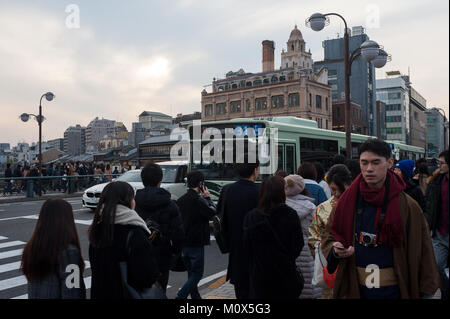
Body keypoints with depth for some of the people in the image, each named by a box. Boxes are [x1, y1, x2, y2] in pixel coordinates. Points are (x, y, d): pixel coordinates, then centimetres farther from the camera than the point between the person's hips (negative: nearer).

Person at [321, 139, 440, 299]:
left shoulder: (408, 206, -7)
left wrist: (426, 292, -3)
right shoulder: (347, 201, -2)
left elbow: (422, 252, -4)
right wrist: (335, 250, -16)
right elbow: (330, 236, 5)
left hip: (393, 290, -1)